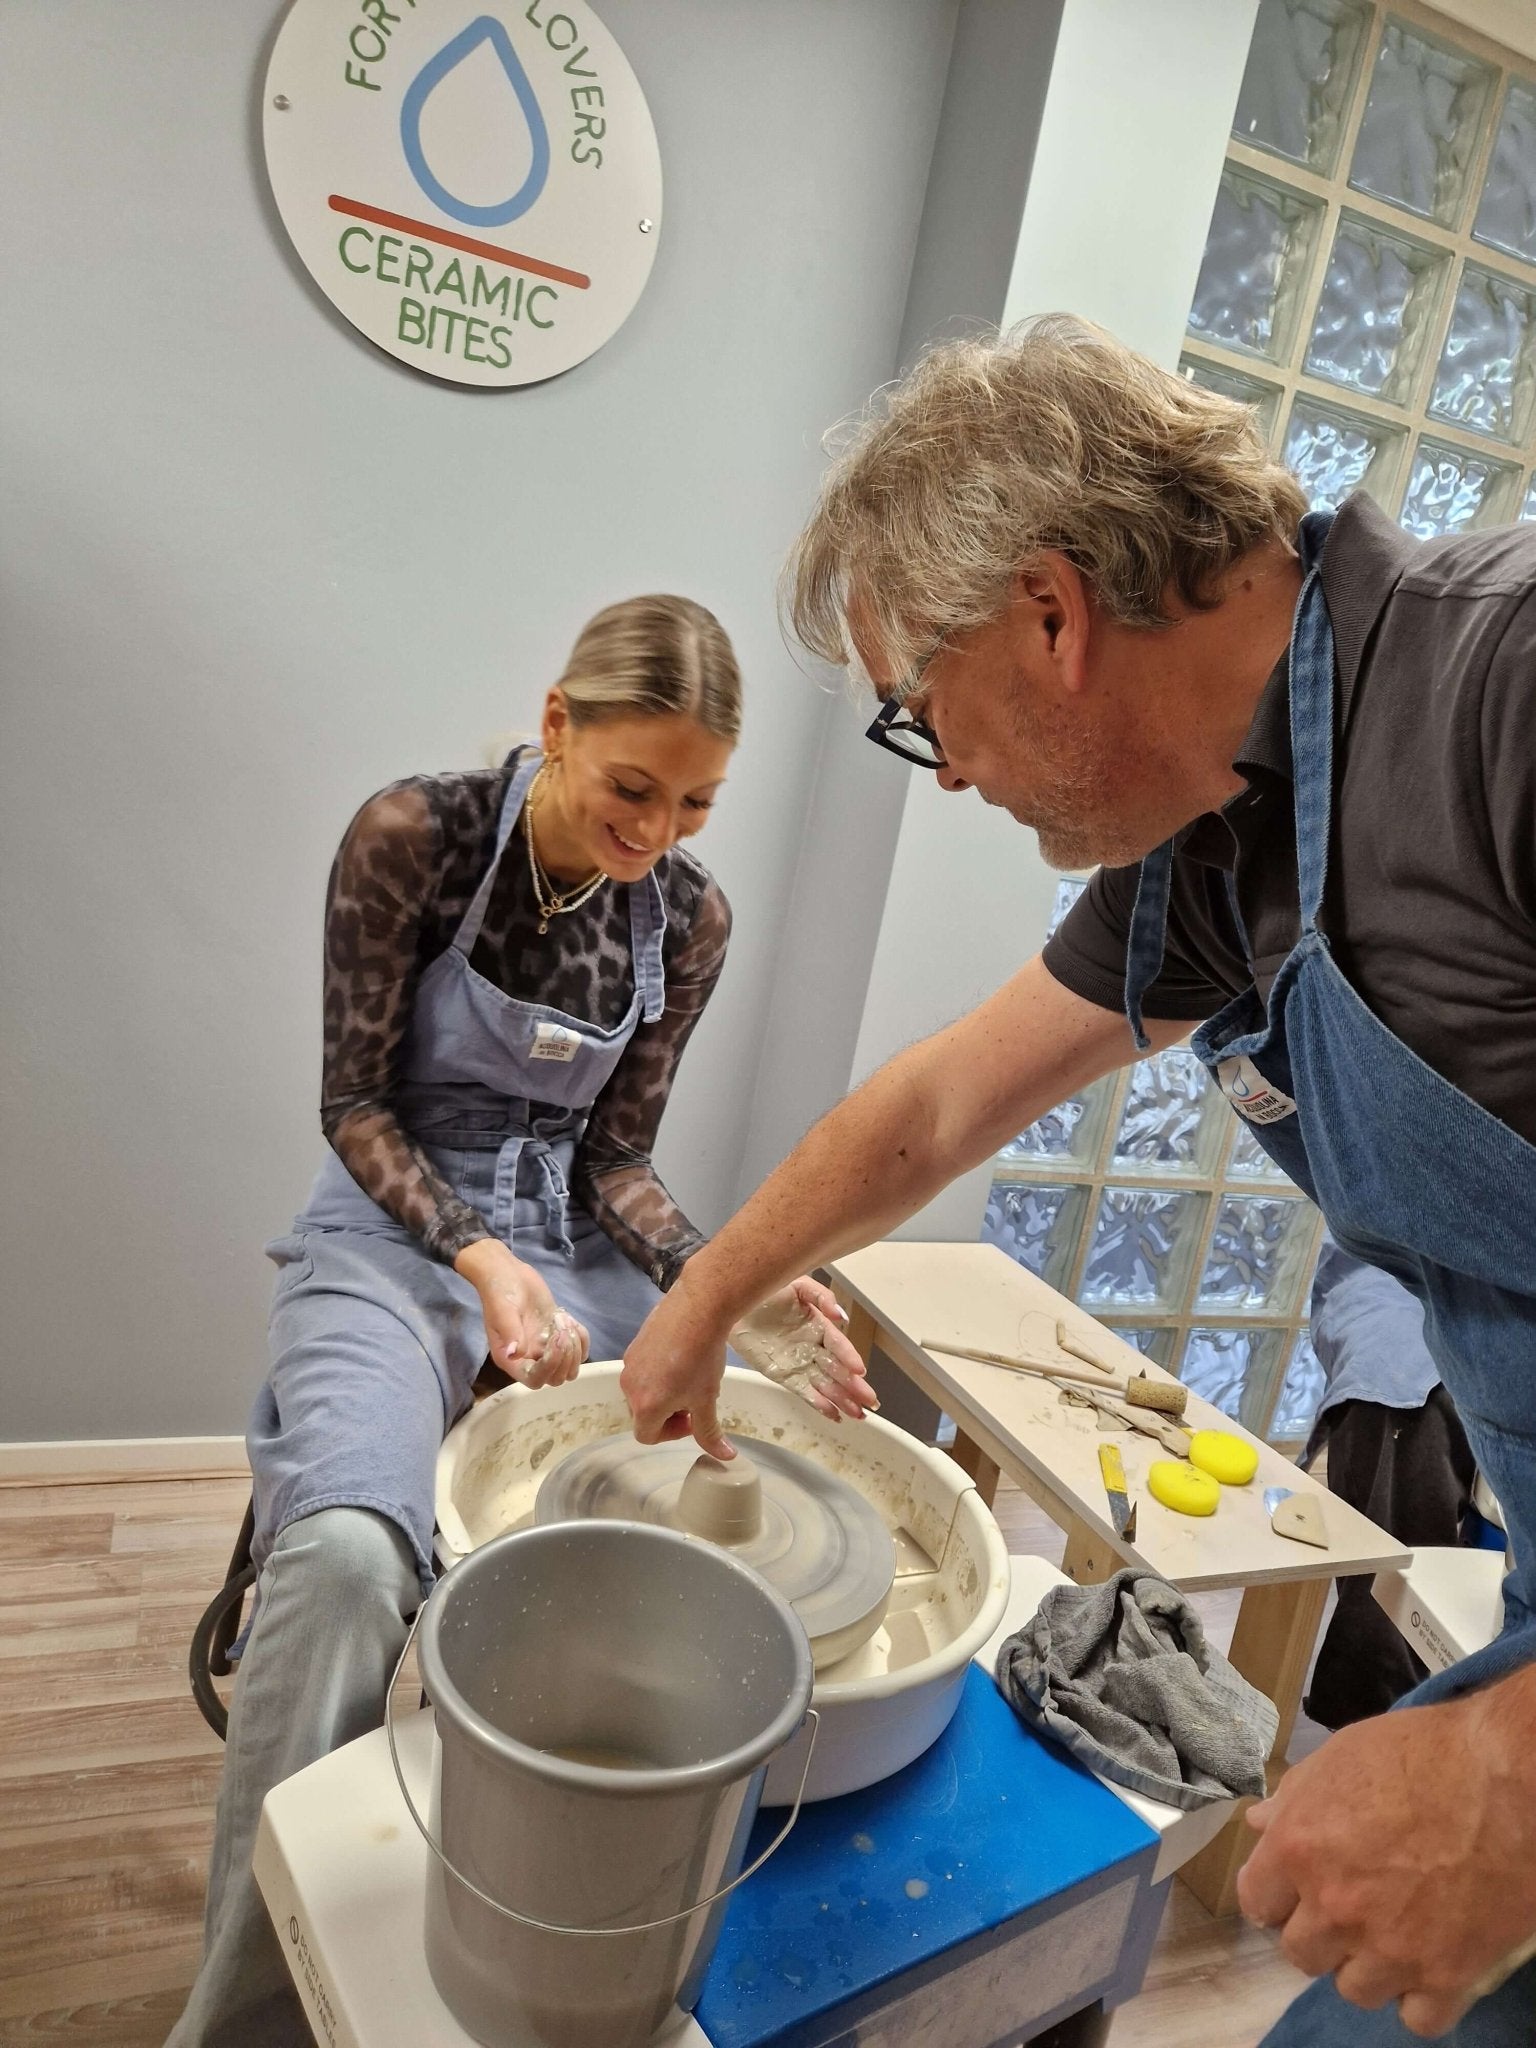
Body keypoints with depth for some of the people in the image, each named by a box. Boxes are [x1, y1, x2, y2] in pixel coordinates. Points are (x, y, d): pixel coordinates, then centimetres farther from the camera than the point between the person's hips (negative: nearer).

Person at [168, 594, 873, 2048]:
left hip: (571, 1238, 4)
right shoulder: (413, 836, -13)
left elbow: (616, 1160, 2)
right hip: (393, 1231, -3)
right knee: (349, 1553, -31)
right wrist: (477, 1256, -25)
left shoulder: (689, 917, -2)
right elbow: (355, 1106, -9)